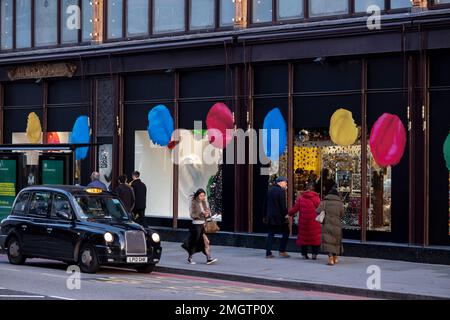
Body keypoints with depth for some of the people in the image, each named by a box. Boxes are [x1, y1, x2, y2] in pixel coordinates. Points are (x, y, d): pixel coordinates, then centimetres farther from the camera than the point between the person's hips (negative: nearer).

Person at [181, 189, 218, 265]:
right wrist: (201, 213, -25)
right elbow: (192, 215, -13)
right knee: (194, 242, 3)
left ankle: (209, 258, -9)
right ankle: (189, 258, 19)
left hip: (204, 224, 5)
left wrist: (208, 214, -10)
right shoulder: (193, 203, -8)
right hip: (197, 225, -5)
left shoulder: (205, 202, 9)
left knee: (206, 242, -5)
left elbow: (209, 212, 14)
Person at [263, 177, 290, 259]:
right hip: (279, 216, -7)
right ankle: (282, 251, 2)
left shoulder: (270, 190, 12)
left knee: (270, 234, 9)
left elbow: (265, 204, 16)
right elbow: (283, 205, -17)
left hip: (270, 216, 7)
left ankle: (268, 253, 4)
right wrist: (286, 215, -11)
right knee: (286, 232, 7)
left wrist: (265, 215, 22)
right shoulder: (281, 191, -11)